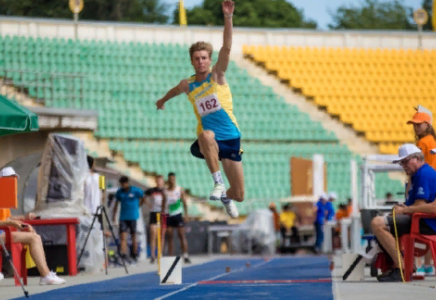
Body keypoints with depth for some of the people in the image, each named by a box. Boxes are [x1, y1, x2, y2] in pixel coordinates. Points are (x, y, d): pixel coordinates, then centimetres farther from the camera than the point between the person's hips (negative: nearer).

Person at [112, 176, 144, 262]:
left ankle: (135, 256, 17)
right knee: (123, 237, -9)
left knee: (133, 236, 6)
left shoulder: (136, 191, -6)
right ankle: (124, 256, -13)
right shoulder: (120, 192, 5)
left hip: (133, 216, -2)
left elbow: (144, 198, 8)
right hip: (123, 217, 2)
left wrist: (138, 206, 7)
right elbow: (117, 203, 14)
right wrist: (114, 215, 13)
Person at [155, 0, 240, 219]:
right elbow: (175, 90, 31)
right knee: (207, 135, -42)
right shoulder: (188, 85, 5)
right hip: (210, 139, 0)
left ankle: (225, 197, 42)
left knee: (238, 195, 2)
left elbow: (226, 47, -17)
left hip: (231, 138, 0)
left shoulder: (217, 75, -2)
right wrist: (163, 100, 50)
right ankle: (218, 183, -36)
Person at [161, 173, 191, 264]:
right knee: (169, 237, 2)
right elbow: (163, 205, 12)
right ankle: (170, 257, 3)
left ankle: (185, 256, -9)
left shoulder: (180, 190, 2)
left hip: (178, 215, -2)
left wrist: (186, 215, -7)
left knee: (181, 235, -6)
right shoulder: (165, 191, 8)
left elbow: (184, 203, 2)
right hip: (169, 215, 2)